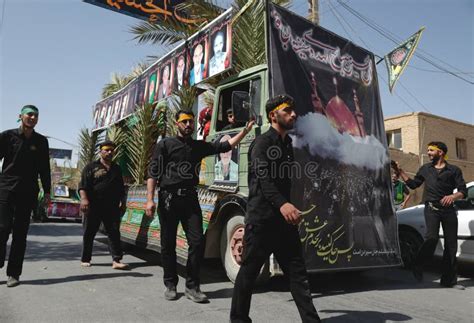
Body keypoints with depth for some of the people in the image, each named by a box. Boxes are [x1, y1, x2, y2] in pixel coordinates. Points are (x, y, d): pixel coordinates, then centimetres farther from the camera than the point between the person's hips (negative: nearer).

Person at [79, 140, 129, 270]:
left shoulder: (116, 169, 17)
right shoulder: (91, 167, 4)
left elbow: (121, 189, 21)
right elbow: (83, 185, -4)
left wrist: (123, 203, 14)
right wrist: (84, 198, -18)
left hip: (112, 207, 3)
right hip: (94, 207, -3)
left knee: (114, 233, -2)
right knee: (89, 233, 7)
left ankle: (116, 260, -3)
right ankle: (85, 259, 20)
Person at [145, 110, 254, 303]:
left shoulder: (199, 146, 14)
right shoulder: (165, 145, 3)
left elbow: (226, 146, 11)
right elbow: (153, 173, -3)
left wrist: (245, 130, 2)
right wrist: (150, 200, -12)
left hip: (190, 199, 3)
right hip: (169, 199, -2)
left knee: (197, 242, -5)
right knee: (168, 244, 5)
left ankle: (192, 286, 8)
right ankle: (170, 285, 21)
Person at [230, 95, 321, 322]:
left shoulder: (287, 144, 17)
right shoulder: (262, 143, -9)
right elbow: (263, 178, -24)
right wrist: (282, 204, -39)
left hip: (283, 220, 8)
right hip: (261, 219, -8)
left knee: (298, 272, 7)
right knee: (249, 272, 5)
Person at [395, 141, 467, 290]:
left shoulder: (454, 170, 7)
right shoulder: (425, 168, 14)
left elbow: (463, 191, -1)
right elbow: (413, 184, 19)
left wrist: (453, 196, -22)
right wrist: (400, 171, 12)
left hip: (448, 209, 1)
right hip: (431, 208, -1)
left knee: (451, 244, 2)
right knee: (432, 237, -21)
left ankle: (449, 279, 12)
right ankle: (418, 266, -2)